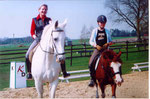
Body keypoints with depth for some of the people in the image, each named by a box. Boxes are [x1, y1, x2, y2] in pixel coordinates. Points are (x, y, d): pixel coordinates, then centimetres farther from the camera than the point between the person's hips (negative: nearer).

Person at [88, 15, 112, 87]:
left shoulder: (107, 31, 10)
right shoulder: (95, 31, 7)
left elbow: (110, 41, 16)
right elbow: (91, 41, 6)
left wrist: (107, 44, -7)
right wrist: (96, 45, -13)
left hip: (105, 50, 1)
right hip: (97, 50, -1)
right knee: (91, 63, -19)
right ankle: (92, 79, -4)